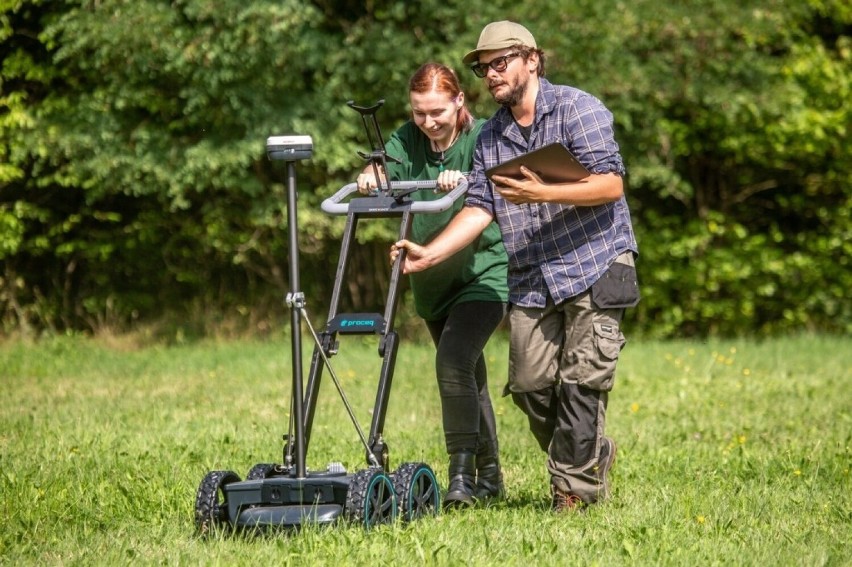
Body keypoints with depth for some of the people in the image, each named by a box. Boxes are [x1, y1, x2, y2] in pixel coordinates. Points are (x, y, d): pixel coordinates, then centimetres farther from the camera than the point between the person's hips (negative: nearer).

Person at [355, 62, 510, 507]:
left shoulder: (482, 137, -11)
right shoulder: (408, 140, 0)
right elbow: (384, 164, -17)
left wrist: (464, 180, -51)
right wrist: (369, 177, -41)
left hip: (484, 272, -6)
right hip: (433, 280, 6)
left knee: (454, 361, -24)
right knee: (468, 377, 15)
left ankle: (462, 475, -22)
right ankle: (489, 475, 27)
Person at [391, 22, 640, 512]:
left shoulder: (577, 109, -7)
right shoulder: (490, 136, 12)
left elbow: (611, 184, -16)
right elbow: (479, 209, 6)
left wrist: (541, 193, -25)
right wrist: (429, 254, -7)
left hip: (595, 267, -6)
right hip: (530, 280, 6)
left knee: (581, 381, -8)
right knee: (531, 385, 4)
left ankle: (576, 486, 0)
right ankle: (595, 454, 25)